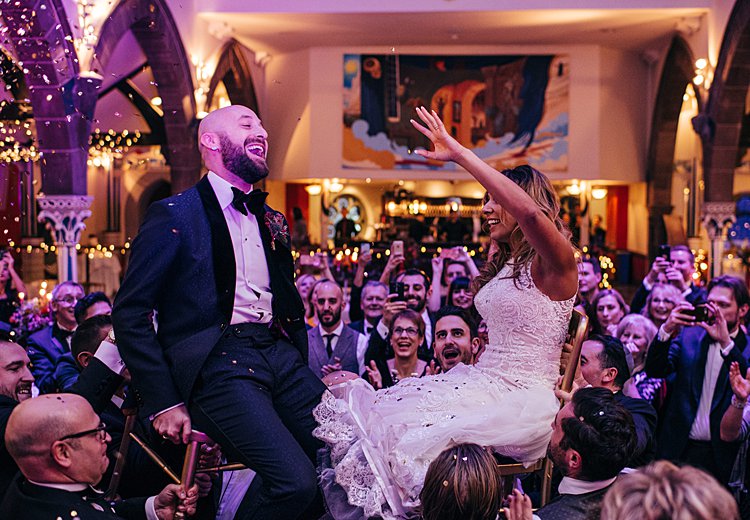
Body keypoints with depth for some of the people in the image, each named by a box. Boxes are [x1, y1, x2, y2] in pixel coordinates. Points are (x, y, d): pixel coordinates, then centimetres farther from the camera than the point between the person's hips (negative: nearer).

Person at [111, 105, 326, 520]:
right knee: (294, 480, -24)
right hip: (217, 363, -7)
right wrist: (162, 403, -9)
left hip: (279, 356, 7)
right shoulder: (175, 214, -1)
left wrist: (302, 375, 15)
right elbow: (128, 314, -5)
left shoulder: (272, 222, 20)